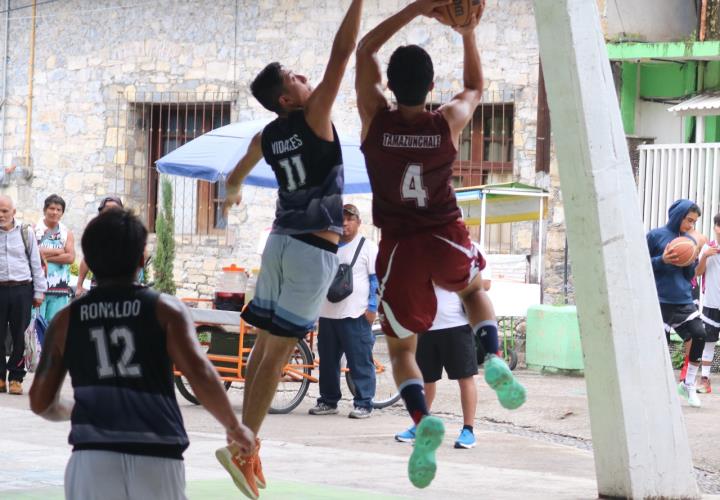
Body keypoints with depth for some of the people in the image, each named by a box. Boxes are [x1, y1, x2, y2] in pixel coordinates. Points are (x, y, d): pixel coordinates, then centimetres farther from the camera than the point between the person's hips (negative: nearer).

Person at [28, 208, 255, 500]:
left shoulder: (66, 320, 12)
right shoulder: (165, 310, 6)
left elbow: (41, 403, 16)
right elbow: (200, 376, -5)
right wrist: (234, 427, 10)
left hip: (93, 459, 1)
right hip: (157, 459, -1)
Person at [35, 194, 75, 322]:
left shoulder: (67, 233, 12)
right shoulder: (34, 230, 3)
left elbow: (70, 257, -1)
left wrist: (46, 256, -8)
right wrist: (60, 251, -8)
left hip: (60, 288, 3)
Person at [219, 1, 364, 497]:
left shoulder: (266, 138, 9)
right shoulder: (314, 116, -11)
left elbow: (238, 173, 32)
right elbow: (342, 52, -16)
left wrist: (233, 192, 54)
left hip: (280, 242, 7)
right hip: (313, 251, -7)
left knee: (264, 344, 11)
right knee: (278, 352, -7)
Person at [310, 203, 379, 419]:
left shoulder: (368, 247, 1)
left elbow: (377, 279, -3)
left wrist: (372, 307, -10)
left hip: (356, 316, -6)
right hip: (328, 313, 6)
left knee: (360, 363, -6)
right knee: (327, 362, 10)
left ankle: (363, 404, -3)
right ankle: (328, 401, 19)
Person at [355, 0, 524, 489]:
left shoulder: (375, 119, -9)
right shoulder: (449, 123, -8)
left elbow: (365, 49, 5)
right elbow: (476, 87, 17)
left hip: (400, 247, -1)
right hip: (447, 240, 1)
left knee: (401, 348, 14)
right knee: (475, 289, 35)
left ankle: (422, 419, -16)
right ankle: (493, 358, 5)